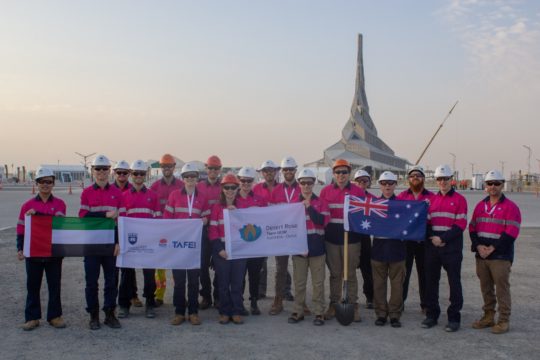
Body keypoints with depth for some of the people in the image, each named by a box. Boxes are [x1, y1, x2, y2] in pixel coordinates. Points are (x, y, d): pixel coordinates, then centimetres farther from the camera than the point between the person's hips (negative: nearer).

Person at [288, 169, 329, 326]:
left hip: (317, 248, -1)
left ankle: (319, 312, 12)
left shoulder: (320, 202, 1)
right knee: (299, 283, 8)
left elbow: (323, 221, -13)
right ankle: (298, 311, 18)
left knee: (318, 282, 4)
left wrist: (309, 207, -20)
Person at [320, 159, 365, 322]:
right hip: (331, 238, 1)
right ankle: (333, 304, 21)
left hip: (352, 238, -1)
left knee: (351, 274, 6)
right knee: (335, 274, 11)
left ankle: (353, 305, 14)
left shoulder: (358, 191, 0)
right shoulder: (325, 191, 4)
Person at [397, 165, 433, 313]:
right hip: (405, 240, 0)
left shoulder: (431, 197, 3)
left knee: (424, 273, 9)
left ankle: (425, 304, 19)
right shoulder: (402, 196, 6)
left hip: (424, 241, 0)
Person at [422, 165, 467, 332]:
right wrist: (432, 238, -6)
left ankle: (454, 318, 11)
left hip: (452, 247, -4)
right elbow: (426, 221, 11)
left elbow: (461, 225, -9)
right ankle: (431, 315, 21)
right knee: (431, 281, 9)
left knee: (454, 282, 1)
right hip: (432, 246, 5)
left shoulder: (459, 199, -1)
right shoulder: (432, 199, 12)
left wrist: (443, 238, -15)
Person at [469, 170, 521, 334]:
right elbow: (472, 228, 11)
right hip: (481, 255, 5)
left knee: (502, 288, -3)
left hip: (501, 256, -5)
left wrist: (492, 248, -15)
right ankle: (488, 317, 24)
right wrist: (478, 246, -6)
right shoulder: (480, 206, 13)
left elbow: (511, 233, -11)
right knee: (486, 288, 12)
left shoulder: (510, 207, -4)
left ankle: (504, 321, 8)